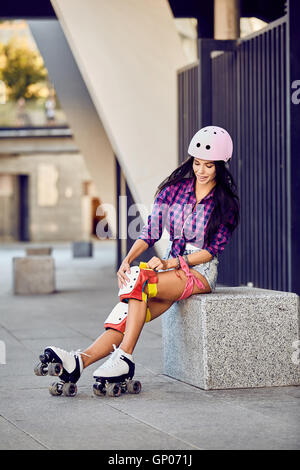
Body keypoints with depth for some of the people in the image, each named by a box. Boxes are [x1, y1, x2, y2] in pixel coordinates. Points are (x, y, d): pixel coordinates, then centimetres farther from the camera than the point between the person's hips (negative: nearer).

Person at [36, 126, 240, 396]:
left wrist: (170, 263, -18)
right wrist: (128, 259, -13)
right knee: (131, 312, -24)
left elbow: (213, 250, -7)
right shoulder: (174, 188, 9)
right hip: (172, 265, 4)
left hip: (202, 271, -4)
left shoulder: (226, 202, -2)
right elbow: (151, 232, 5)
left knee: (138, 279, -32)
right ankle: (81, 360, -42)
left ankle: (124, 356, -36)